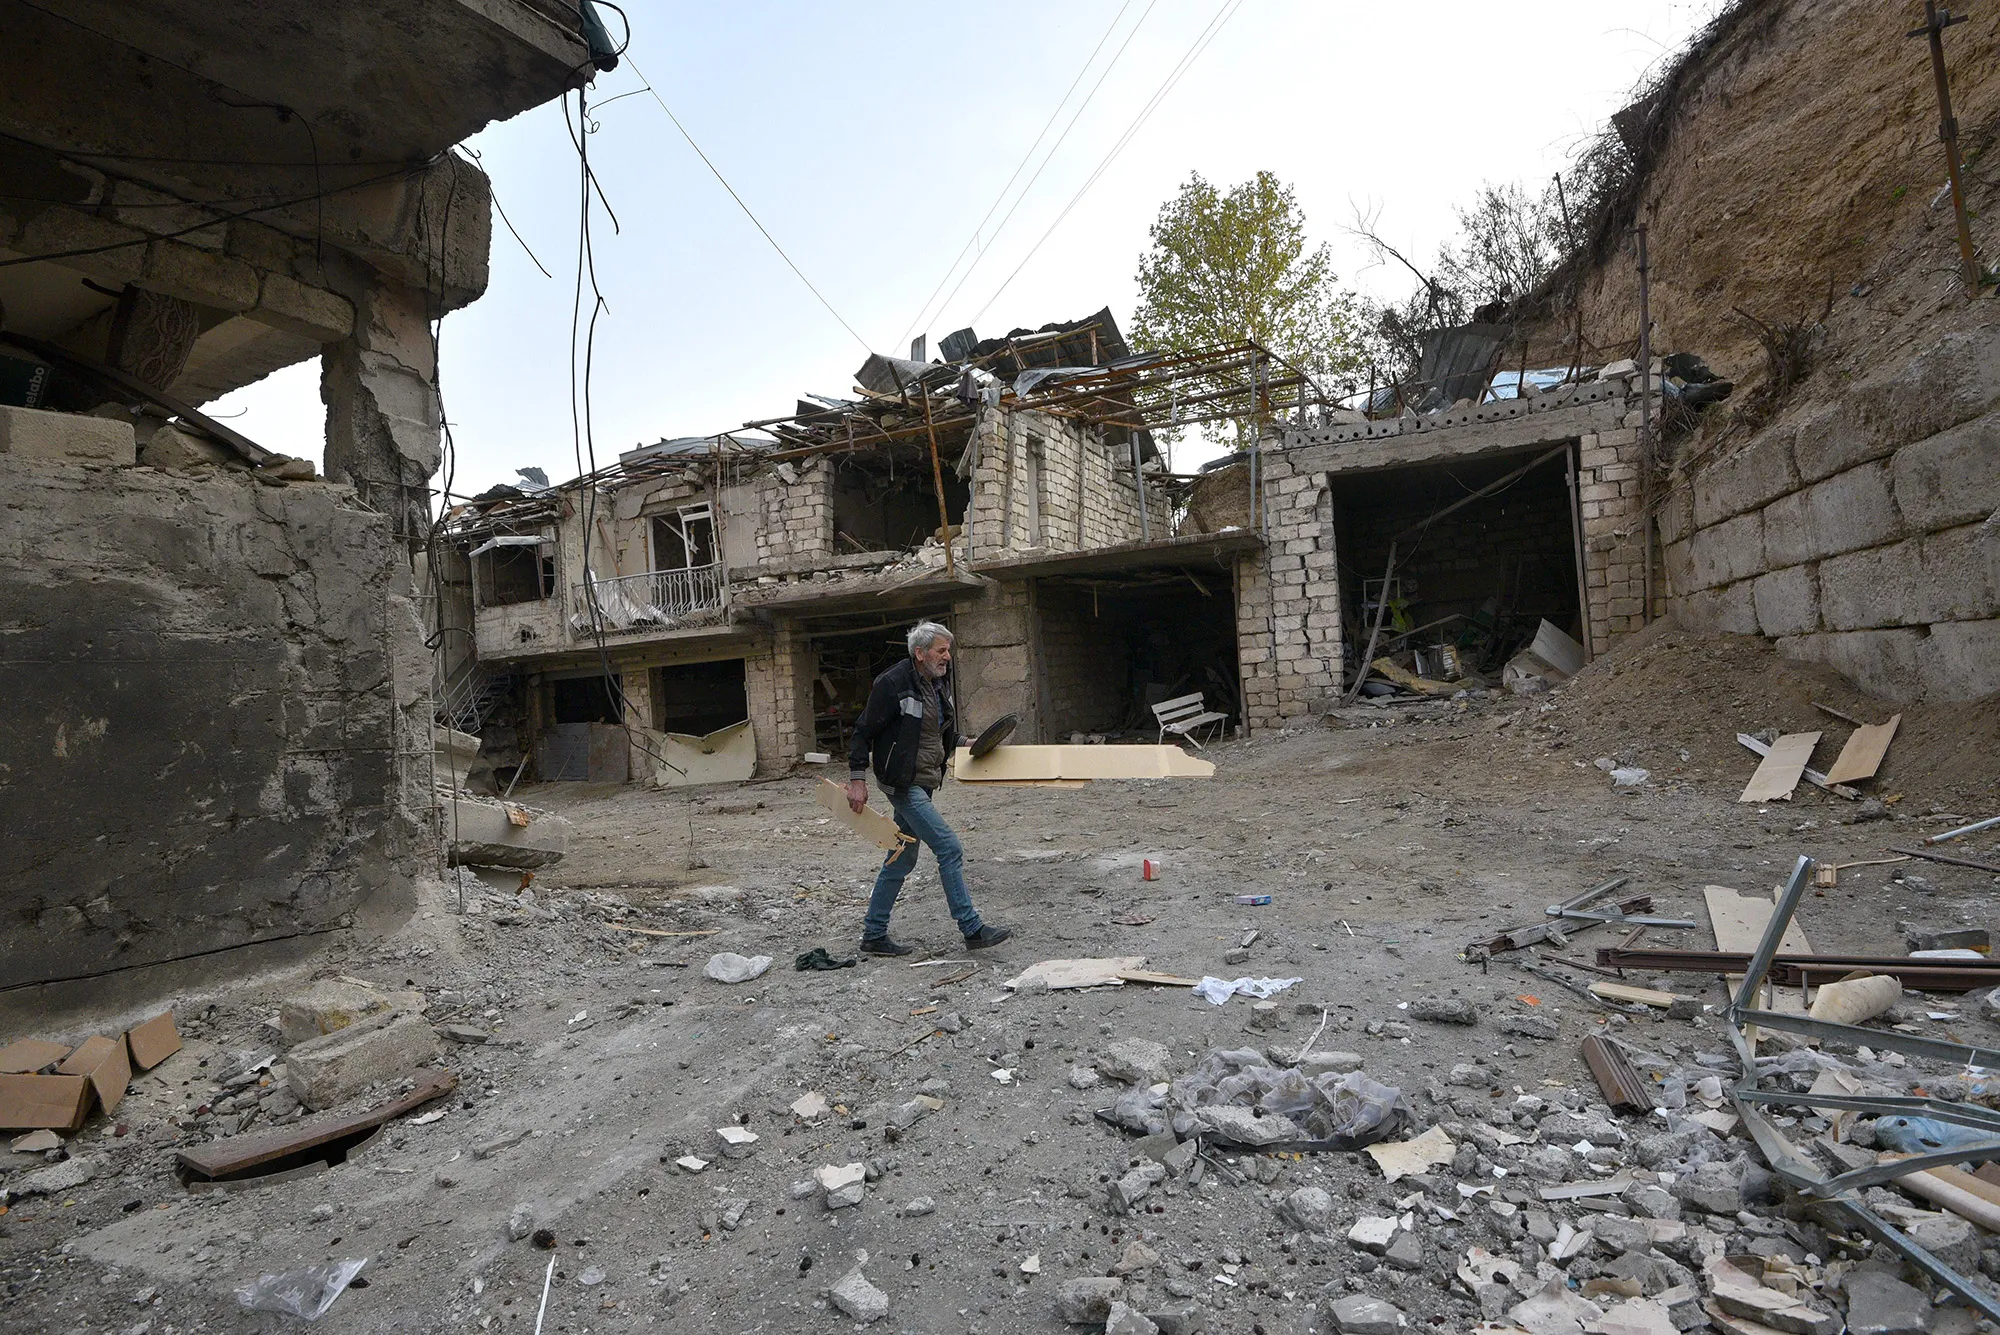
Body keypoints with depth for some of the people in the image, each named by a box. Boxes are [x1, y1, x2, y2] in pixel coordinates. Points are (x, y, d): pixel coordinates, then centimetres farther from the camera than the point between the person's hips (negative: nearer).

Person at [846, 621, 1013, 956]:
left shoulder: (940, 683, 11)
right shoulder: (893, 684, -15)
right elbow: (864, 731, -13)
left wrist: (963, 744, 9)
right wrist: (857, 780, -16)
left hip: (924, 783, 9)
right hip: (903, 783, -9)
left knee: (902, 859, 13)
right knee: (950, 850, -10)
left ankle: (874, 935, 23)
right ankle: (972, 929, -1)